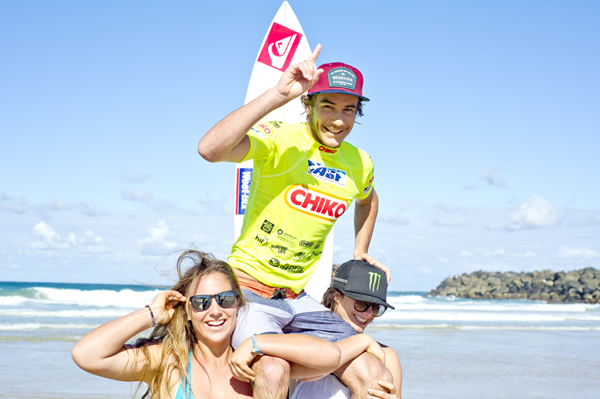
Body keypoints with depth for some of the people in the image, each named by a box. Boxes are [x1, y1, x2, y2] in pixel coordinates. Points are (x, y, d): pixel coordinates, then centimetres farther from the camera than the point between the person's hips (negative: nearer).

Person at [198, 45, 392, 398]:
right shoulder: (280, 140, -13)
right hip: (249, 286, -6)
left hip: (298, 300, 6)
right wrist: (278, 95, -37)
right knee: (274, 369, -33)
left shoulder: (360, 164, 6)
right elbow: (210, 149, -34)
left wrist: (360, 254, 26)